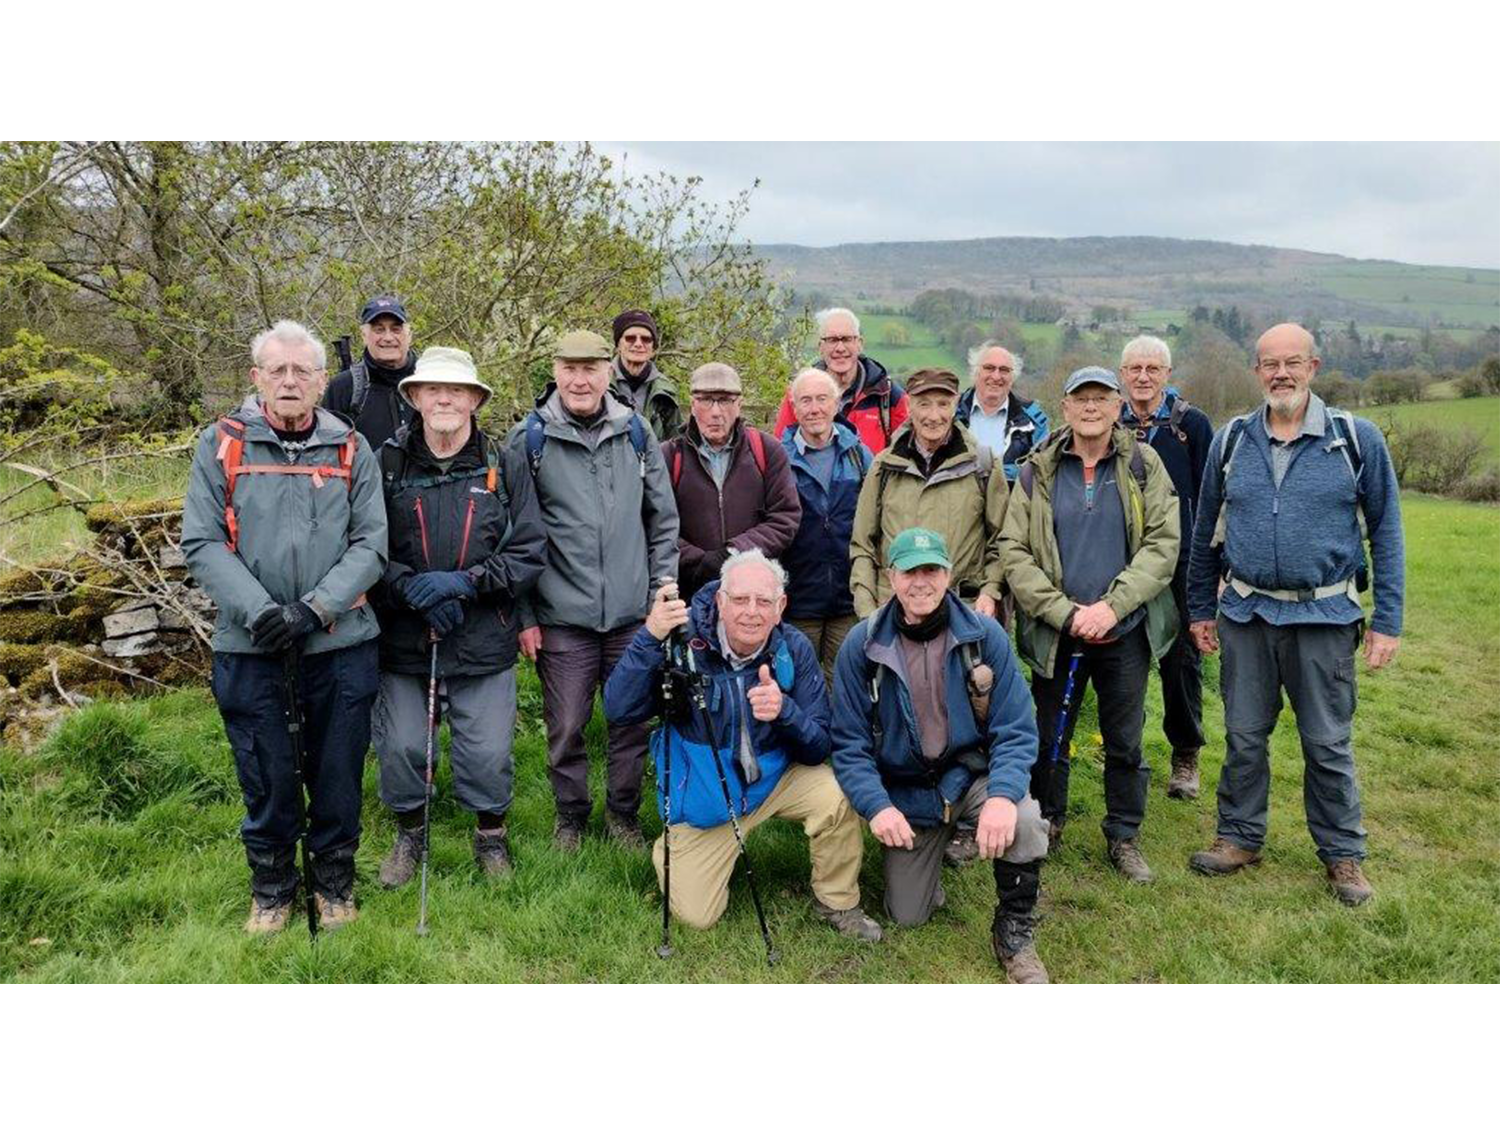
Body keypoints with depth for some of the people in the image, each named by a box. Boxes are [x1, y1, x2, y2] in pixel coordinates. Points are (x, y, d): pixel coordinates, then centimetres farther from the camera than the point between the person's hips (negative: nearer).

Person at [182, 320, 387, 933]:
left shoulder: (352, 449, 2)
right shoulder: (221, 444, 0)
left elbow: (370, 545, -3)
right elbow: (201, 542, -4)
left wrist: (313, 609, -16)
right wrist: (260, 611, -17)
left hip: (342, 643, 1)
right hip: (250, 648, 0)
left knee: (338, 770, 10)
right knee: (266, 774, 10)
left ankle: (334, 881, 32)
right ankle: (271, 887, 33)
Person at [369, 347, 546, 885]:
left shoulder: (505, 467, 0)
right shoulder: (386, 465, -2)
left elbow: (529, 552, -4)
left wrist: (464, 582, -14)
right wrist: (412, 588, -18)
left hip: (484, 637, 0)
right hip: (402, 637, 0)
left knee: (487, 751, 6)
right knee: (400, 748, 8)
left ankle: (490, 831, 33)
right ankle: (409, 832, 35)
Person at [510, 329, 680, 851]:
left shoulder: (635, 432, 5)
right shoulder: (529, 438, -2)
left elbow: (663, 519, 11)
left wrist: (662, 590, 6)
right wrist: (523, 616, -2)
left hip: (633, 613, 2)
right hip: (562, 616, -2)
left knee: (632, 719, 11)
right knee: (566, 725, 6)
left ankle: (623, 813, 31)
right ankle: (571, 814, 29)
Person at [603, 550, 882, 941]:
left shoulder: (793, 649, -14)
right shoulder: (686, 640, -21)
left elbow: (819, 749, -15)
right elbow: (618, 711, -28)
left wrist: (784, 710, -37)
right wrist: (651, 637, -41)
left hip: (776, 776, 1)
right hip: (703, 794, -1)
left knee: (836, 793, -27)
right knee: (696, 915, -4)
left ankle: (837, 903, 1)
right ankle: (670, 850, 31)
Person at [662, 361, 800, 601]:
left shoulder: (767, 451, 8)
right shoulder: (669, 457, 3)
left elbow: (786, 518, 3)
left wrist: (738, 551, -10)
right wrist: (700, 562, -15)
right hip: (689, 595, -1)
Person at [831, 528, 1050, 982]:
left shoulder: (985, 635, -12)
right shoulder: (861, 646, -11)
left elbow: (1016, 731, -12)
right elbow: (849, 743, -8)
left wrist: (1002, 795, -30)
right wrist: (877, 805, -24)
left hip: (971, 774, -1)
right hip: (904, 791, 1)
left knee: (1024, 821, -32)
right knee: (907, 917, 3)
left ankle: (1014, 934, -4)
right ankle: (933, 848, 37)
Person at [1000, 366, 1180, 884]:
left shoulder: (1144, 465, 1)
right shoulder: (1038, 472, 1)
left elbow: (1163, 542, -6)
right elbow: (1014, 551, -5)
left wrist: (1112, 605, -16)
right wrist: (1065, 612, -14)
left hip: (1126, 630, 0)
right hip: (1056, 633, 0)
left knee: (1125, 742, 11)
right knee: (1050, 736, 10)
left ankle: (1124, 837, 27)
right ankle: (1045, 825, 30)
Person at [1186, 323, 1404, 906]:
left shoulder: (1357, 439, -3)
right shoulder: (1231, 441, 4)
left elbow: (1386, 534, 1)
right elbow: (1206, 532, 11)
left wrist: (1387, 620, -3)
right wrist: (1200, 608, 11)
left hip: (1325, 617, -2)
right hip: (1246, 613, 2)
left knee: (1329, 743, 7)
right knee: (1244, 736, 11)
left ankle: (1343, 853, 23)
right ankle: (1240, 837, 26)